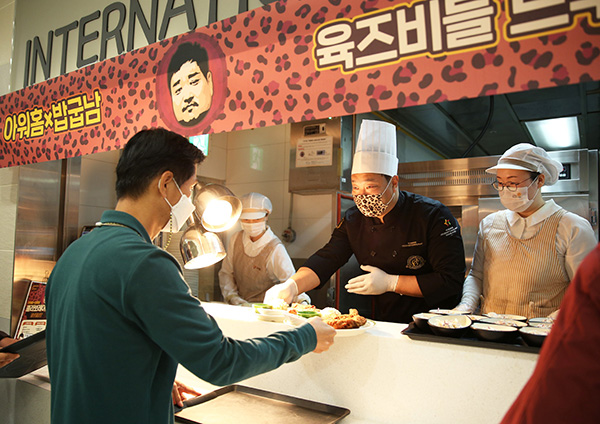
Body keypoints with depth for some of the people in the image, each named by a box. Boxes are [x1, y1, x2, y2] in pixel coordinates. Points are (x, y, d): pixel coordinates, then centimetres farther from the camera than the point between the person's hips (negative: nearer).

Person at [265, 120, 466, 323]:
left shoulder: (433, 216, -16)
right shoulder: (354, 219, -2)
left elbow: (452, 280, -18)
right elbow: (326, 259, -6)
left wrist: (390, 283, -20)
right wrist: (291, 286, -24)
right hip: (382, 325, 2)